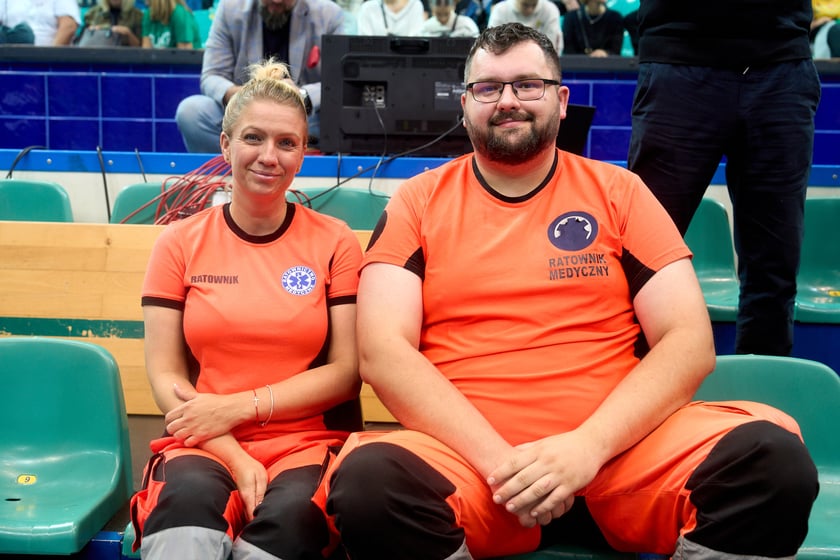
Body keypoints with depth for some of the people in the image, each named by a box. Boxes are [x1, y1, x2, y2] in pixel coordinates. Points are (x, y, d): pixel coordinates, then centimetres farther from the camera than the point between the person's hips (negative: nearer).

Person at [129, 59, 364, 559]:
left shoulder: (335, 242, 6)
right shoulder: (180, 243, 8)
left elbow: (346, 370, 1)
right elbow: (165, 374, 3)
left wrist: (241, 406, -9)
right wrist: (235, 458, -12)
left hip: (306, 442, 1)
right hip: (205, 445, 0)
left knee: (291, 513, -33)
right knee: (189, 497, -36)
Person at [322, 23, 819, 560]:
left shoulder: (618, 191, 10)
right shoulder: (418, 202, 8)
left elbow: (688, 341, 1)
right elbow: (383, 350, -3)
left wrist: (589, 446, -15)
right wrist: (497, 458, -17)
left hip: (618, 443, 1)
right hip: (466, 452, -1)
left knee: (773, 458, -25)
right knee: (368, 484, -33)